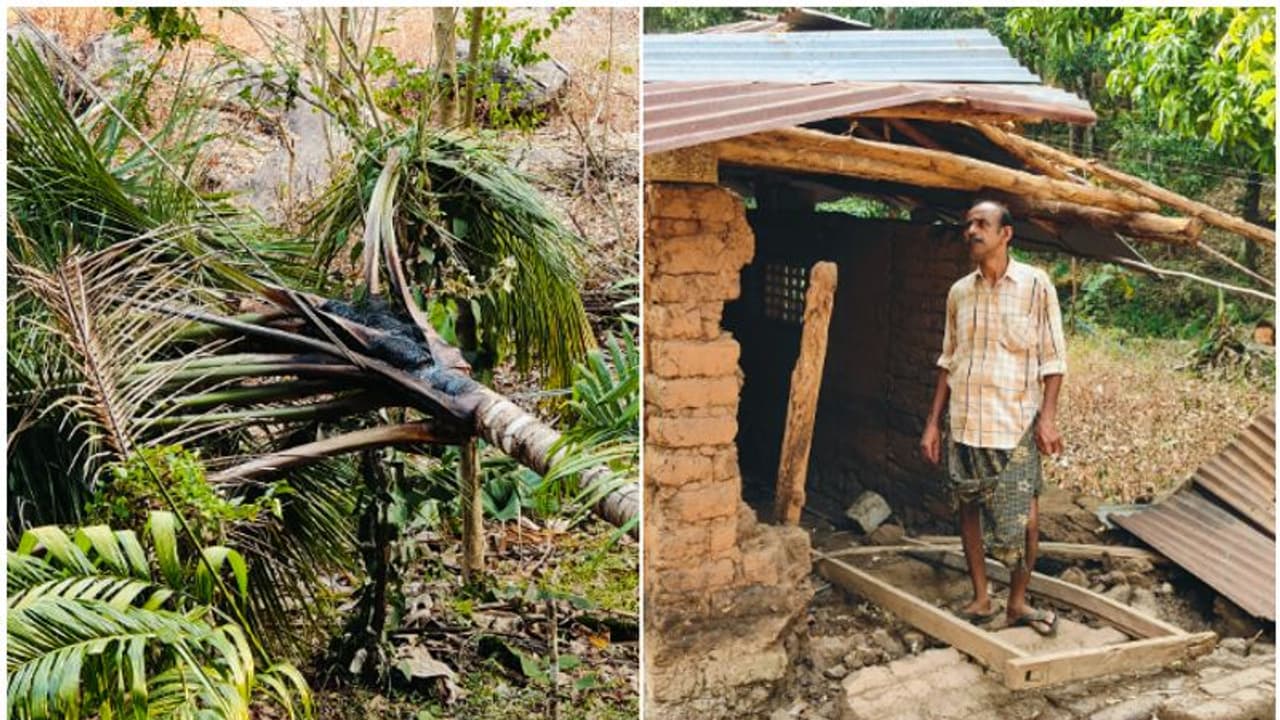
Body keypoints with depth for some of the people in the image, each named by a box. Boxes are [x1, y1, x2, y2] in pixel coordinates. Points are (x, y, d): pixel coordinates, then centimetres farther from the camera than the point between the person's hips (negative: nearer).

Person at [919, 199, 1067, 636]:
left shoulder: (1035, 285, -4)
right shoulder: (959, 293, 8)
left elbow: (1053, 359, -4)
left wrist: (1048, 416, -14)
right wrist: (933, 423, 9)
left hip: (1015, 424, -4)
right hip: (964, 422, 4)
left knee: (1023, 515, -1)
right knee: (968, 507, 8)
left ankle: (1017, 602, 15)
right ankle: (981, 599, 20)